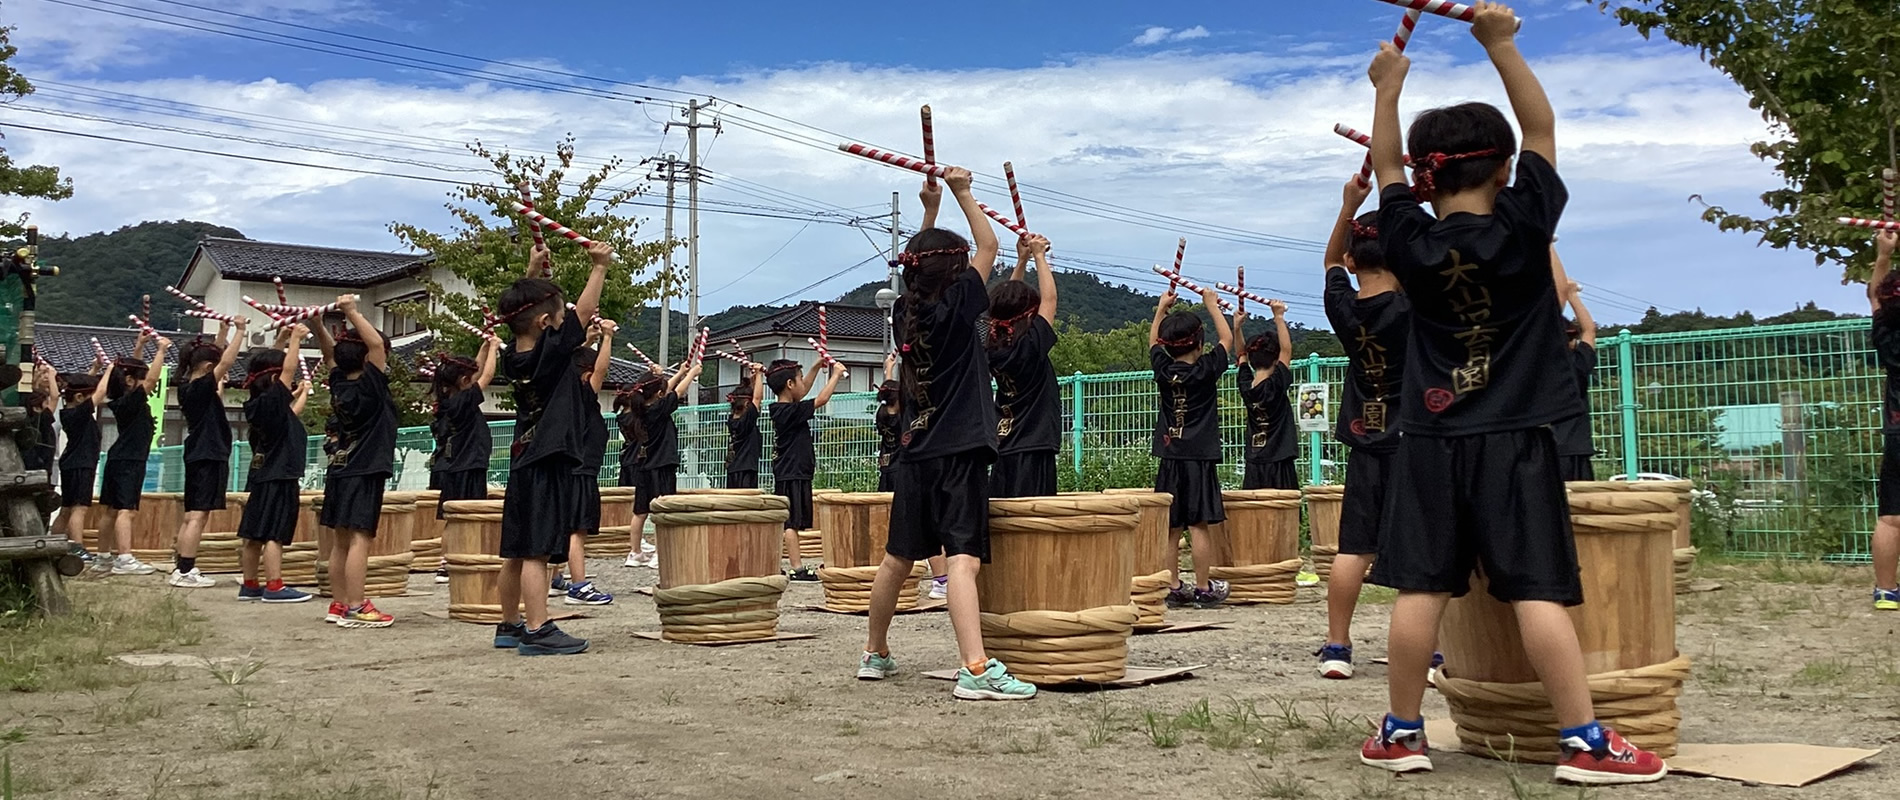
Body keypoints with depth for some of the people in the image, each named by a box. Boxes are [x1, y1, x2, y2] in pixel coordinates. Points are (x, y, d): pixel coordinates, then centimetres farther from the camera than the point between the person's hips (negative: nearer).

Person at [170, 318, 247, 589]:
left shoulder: (187, 386, 11)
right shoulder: (202, 387, -13)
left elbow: (215, 355, 23)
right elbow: (226, 362, -21)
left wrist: (224, 332, 23)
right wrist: (240, 330, -14)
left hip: (197, 455, 10)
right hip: (209, 457, -10)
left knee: (191, 515, 12)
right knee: (198, 514, -10)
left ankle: (183, 568, 14)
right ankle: (185, 571, -13)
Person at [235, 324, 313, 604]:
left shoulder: (260, 404, 9)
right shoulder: (273, 400, -13)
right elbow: (289, 370, -16)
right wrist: (295, 338, -6)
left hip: (262, 476, 9)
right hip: (280, 477, -9)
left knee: (254, 535, 10)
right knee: (274, 534, -9)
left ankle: (249, 585, 17)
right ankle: (274, 586, -10)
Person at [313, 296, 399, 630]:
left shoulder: (339, 384, 8)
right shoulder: (370, 386, -12)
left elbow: (331, 354, 24)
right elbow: (376, 344, -21)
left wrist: (318, 324, 16)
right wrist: (352, 313, -16)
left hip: (338, 473, 8)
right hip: (364, 473, -8)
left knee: (340, 541, 11)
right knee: (359, 539, -10)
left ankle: (339, 604, 18)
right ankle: (355, 609, -14)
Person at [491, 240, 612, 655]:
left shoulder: (514, 357, 8)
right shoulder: (552, 351, -14)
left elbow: (522, 312, 24)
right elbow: (585, 310, -10)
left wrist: (532, 272, 29)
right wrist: (600, 265, -1)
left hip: (523, 462, 9)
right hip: (550, 464, -9)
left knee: (516, 550, 13)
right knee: (537, 550, -10)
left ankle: (509, 625, 22)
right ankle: (537, 631, -11)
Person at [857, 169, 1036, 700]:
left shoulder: (905, 312, 8)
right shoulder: (956, 307, -8)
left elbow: (921, 264, 28)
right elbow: (988, 246, 3)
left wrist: (930, 208, 27)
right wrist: (962, 193, 12)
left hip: (915, 452, 7)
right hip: (960, 451, -7)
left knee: (898, 559, 17)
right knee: (963, 557, -16)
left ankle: (874, 654, 30)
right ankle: (976, 670, -25)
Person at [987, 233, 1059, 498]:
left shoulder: (994, 351, 6)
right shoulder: (1031, 347, -13)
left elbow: (1008, 300, 19)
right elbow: (1049, 298, -4)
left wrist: (1022, 260, 20)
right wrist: (1039, 255, 7)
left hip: (1004, 453, 7)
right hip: (1033, 452, -7)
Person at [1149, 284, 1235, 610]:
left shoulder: (1163, 369, 2)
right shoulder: (1206, 369, -6)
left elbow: (1153, 342, 22)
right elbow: (1227, 339, 9)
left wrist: (1162, 308, 31)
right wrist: (1212, 304, 18)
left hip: (1170, 459, 4)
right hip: (1200, 458, -4)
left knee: (1169, 527, 5)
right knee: (1199, 525, -3)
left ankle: (1174, 588, 8)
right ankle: (1203, 589, 0)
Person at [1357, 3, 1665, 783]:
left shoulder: (1412, 243, 0)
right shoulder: (1523, 227, -5)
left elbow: (1386, 167, 14)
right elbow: (1542, 130, 3)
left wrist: (1388, 87, 21)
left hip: (1431, 442, 2)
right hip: (1514, 442, -2)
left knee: (1420, 588, 3)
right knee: (1539, 591, -3)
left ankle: (1401, 733, 10)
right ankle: (1584, 741, -1)